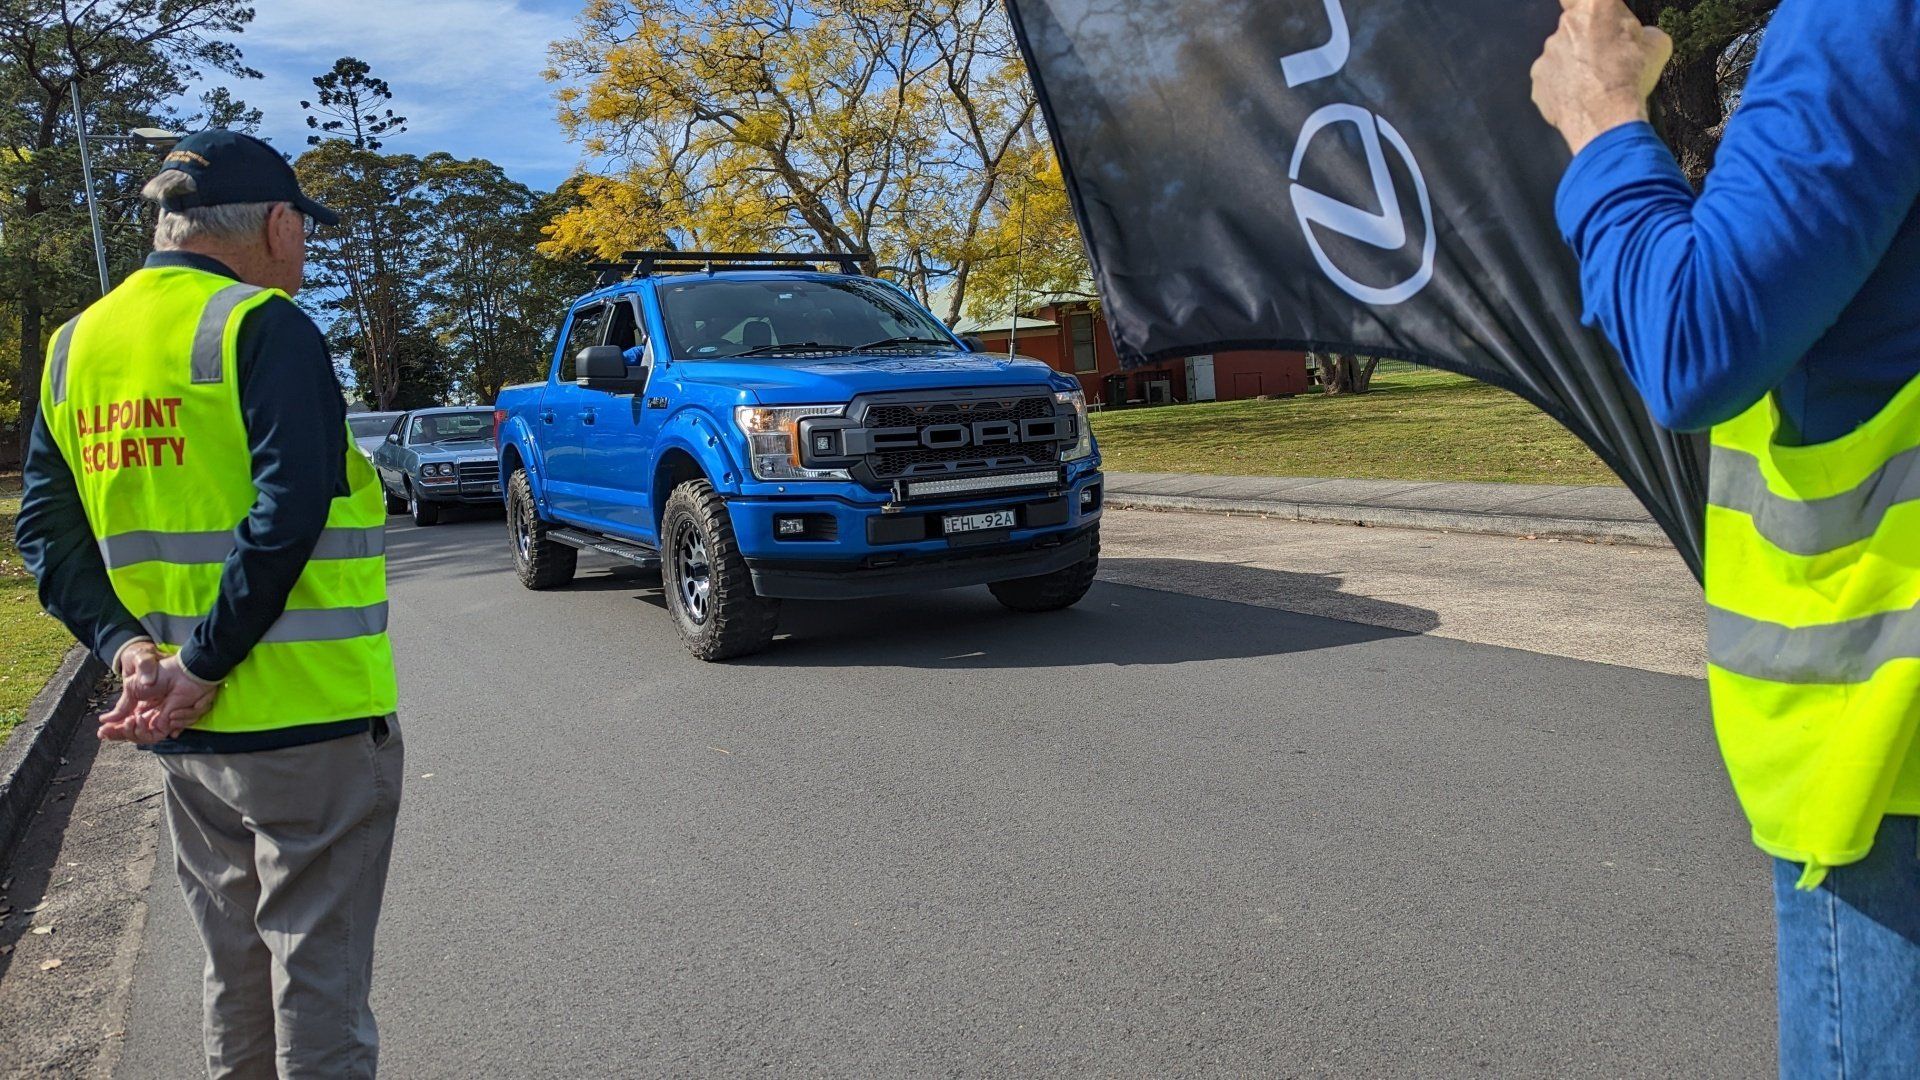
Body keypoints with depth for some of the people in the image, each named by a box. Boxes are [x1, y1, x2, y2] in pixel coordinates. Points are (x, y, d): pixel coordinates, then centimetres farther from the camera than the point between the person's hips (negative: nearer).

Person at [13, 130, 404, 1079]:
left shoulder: (77, 345, 10)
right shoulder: (264, 327, -12)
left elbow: (46, 528, 7)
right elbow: (286, 516, -23)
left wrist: (126, 647, -3)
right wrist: (201, 667, -16)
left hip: (187, 737, 7)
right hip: (309, 721, -7)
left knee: (235, 975, 21)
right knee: (319, 981, 5)